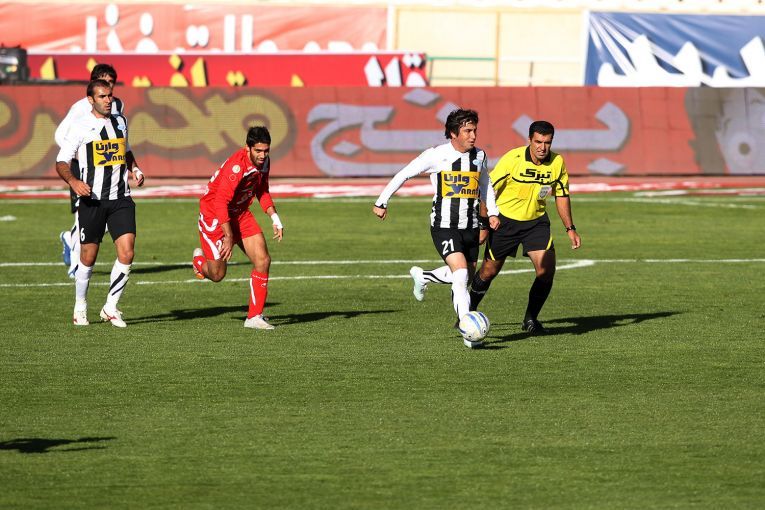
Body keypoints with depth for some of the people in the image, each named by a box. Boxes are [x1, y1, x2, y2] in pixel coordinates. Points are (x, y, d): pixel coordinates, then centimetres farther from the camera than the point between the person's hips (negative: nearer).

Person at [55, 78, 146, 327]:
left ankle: (110, 307, 3)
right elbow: (61, 162, -5)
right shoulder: (80, 126, -5)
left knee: (127, 253, -10)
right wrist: (74, 181, -23)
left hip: (121, 199, 4)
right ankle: (80, 307, 24)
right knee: (88, 257, 4)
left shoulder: (120, 122, 11)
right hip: (92, 199, -4)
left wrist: (135, 169, 11)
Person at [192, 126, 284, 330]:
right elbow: (220, 202, -31)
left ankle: (254, 317, -1)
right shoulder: (237, 166, -30)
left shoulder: (264, 162, -4)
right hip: (214, 215, -7)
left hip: (240, 214, 7)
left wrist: (275, 218, 4)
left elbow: (262, 191, 15)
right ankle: (200, 259, 38)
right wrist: (228, 236, -32)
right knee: (217, 275, 0)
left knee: (263, 260, -8)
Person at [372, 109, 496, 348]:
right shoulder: (436, 155, -10)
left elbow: (485, 185, 26)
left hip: (471, 227, 6)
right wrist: (381, 202, 1)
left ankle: (422, 277, 42)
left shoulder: (479, 156, 6)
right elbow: (403, 175, -1)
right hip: (444, 227, -6)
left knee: (467, 275, 16)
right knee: (461, 275, -20)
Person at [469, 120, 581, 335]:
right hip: (505, 220, -3)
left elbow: (562, 196, 6)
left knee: (547, 270, -13)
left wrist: (570, 228, 6)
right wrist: (490, 216, -26)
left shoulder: (557, 163, -8)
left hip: (536, 221, 3)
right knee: (489, 271, 7)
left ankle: (531, 319, 5)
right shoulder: (512, 159, -20)